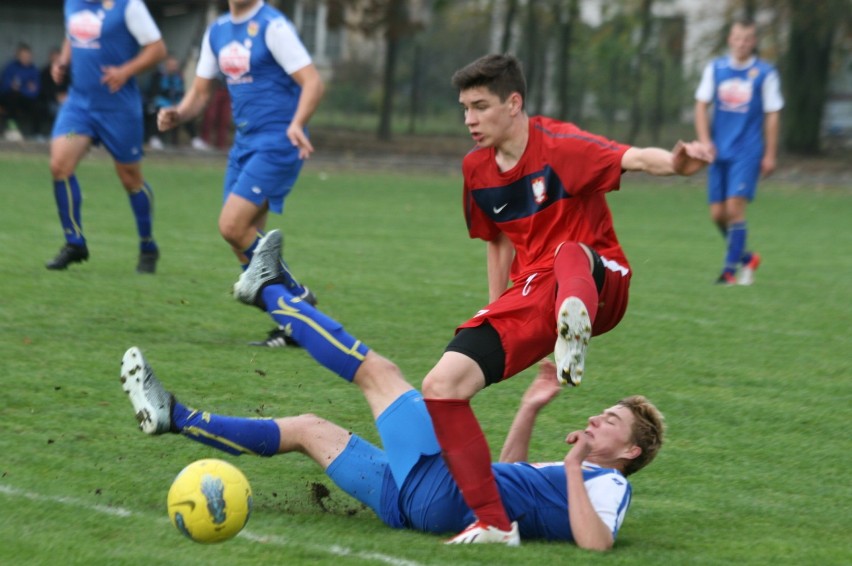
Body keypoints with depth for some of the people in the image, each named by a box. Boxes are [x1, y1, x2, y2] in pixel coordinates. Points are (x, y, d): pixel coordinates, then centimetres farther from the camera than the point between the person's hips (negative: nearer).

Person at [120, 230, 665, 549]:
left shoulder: (609, 488, -2)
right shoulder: (576, 476, 25)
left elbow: (596, 543, -24)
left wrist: (574, 469, -26)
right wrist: (530, 411, 30)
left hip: (447, 491, -9)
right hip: (413, 501, 9)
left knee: (378, 371, -1)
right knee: (308, 428, 18)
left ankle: (269, 289, 14)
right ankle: (175, 418, 22)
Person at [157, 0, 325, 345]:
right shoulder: (217, 32, 12)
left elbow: (312, 82, -18)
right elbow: (201, 91, 18)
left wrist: (296, 125, -35)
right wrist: (177, 115, -4)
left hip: (277, 144, -8)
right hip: (245, 143, 8)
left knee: (232, 227, -18)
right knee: (244, 240, 4)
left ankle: (297, 298, -4)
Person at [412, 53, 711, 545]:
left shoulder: (556, 145, -12)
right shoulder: (477, 169, 10)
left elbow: (633, 158, -31)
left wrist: (673, 163, -53)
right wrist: (494, 317, 25)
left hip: (599, 281, -6)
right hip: (529, 296, 6)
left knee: (570, 253, -42)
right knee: (442, 384, -12)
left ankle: (574, 331, -79)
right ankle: (493, 522, -13)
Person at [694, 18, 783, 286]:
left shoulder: (765, 73, -2)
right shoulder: (715, 68, 6)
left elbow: (772, 115, 1)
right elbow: (702, 105, 7)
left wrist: (770, 155, -1)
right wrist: (704, 141, -5)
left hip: (748, 151, -4)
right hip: (719, 151, 4)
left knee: (735, 208, -14)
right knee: (717, 213, 3)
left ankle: (730, 268, -7)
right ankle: (745, 256, 25)